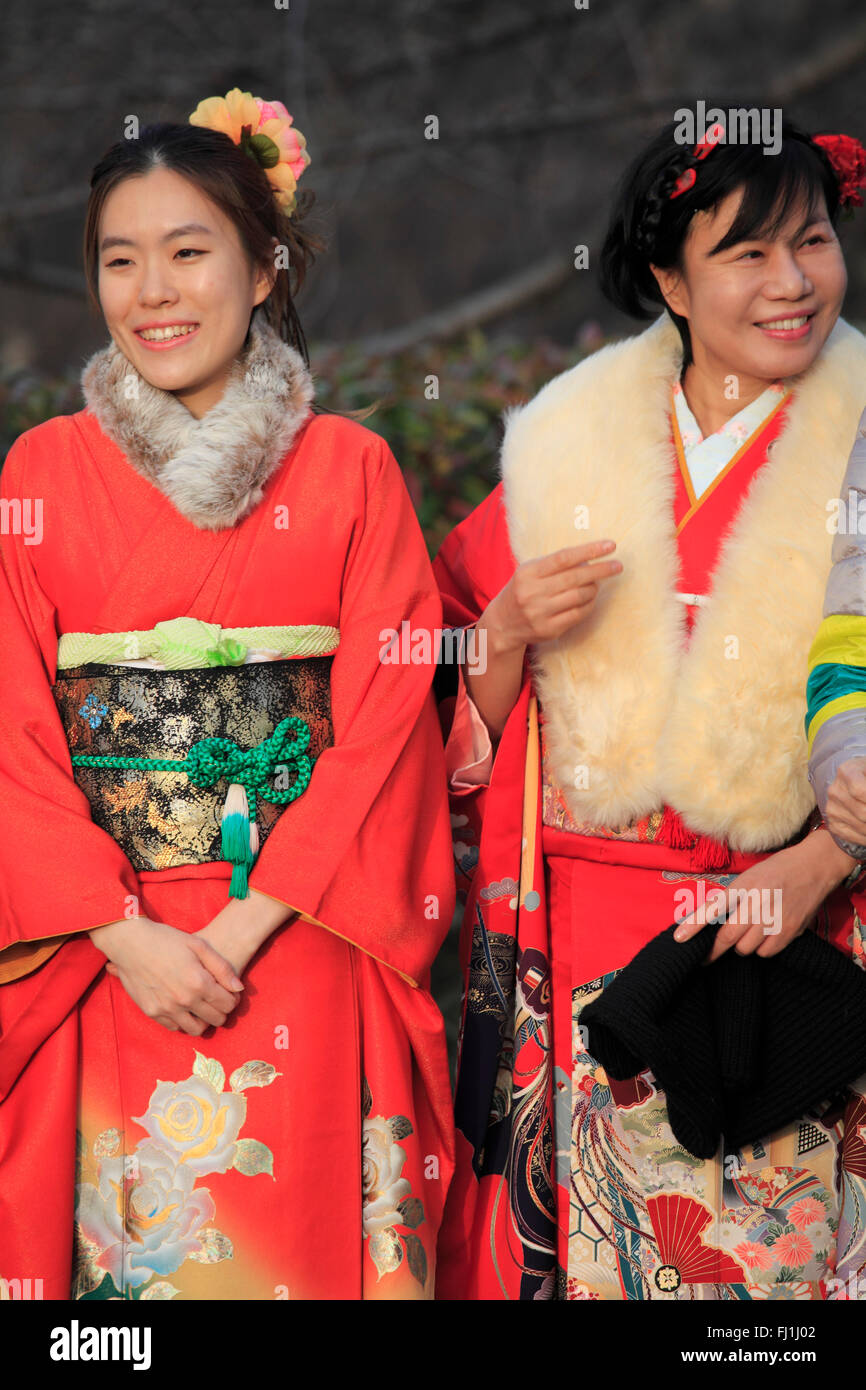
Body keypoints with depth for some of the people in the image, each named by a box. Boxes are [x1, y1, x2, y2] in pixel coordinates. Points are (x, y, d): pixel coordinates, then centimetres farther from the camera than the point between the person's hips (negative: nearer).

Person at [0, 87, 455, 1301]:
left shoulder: (350, 469, 2)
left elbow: (387, 717, -3)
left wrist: (244, 927, -12)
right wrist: (125, 932, -11)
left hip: (299, 940, -1)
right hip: (100, 955, 1)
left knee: (297, 1228, 2)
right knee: (122, 1233, 5)